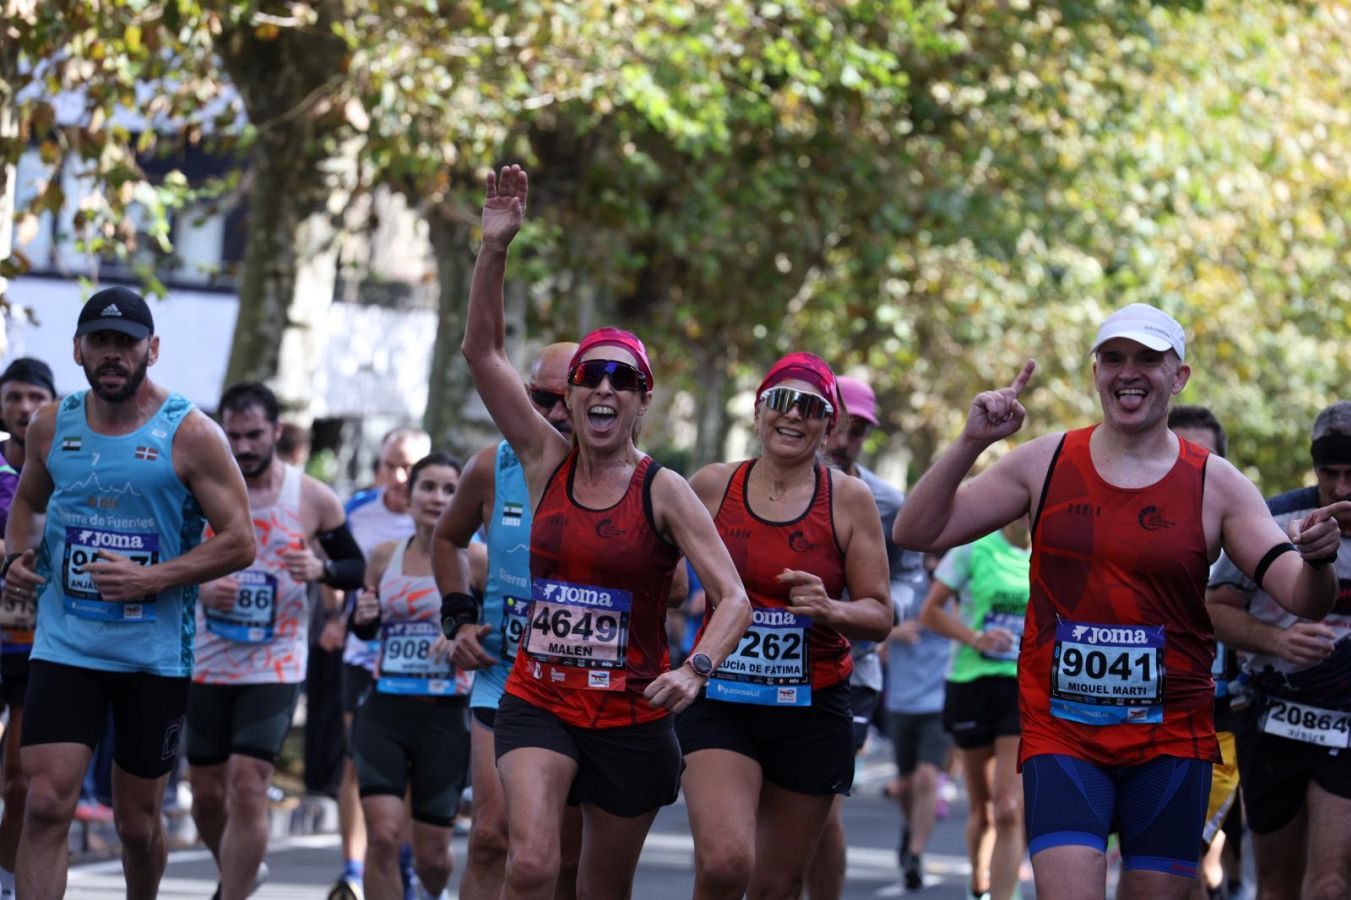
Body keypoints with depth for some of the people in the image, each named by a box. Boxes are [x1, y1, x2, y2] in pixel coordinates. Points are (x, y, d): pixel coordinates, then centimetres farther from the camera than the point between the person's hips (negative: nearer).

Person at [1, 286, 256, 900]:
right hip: (64, 643, 2)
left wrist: (153, 579, -20)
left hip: (155, 656, -2)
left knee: (137, 822, 9)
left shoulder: (190, 435, -8)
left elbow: (239, 543, -9)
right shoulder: (51, 426, 4)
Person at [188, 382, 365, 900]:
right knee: (207, 793, 12)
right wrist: (197, 586, -15)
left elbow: (357, 568, 6)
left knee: (248, 790, -15)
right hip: (208, 664, 3)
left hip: (275, 667, -3)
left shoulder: (313, 499, -4)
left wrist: (320, 570, -16)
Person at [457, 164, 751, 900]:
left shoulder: (662, 492, -6)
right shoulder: (545, 463, 1)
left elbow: (734, 598, -12)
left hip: (630, 720, 0)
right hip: (538, 704, 1)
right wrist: (496, 246, -16)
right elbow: (482, 349, -5)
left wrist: (695, 670, -30)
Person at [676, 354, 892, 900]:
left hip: (813, 711, 0)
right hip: (720, 703, 0)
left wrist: (830, 610, -21)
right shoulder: (712, 486, 1)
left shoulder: (849, 500, -2)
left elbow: (879, 616, 0)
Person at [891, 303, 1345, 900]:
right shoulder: (1046, 463, 3)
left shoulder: (1216, 486, 1)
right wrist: (971, 444, -13)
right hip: (1060, 735, -1)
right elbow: (916, 533, 2)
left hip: (1171, 741, 1)